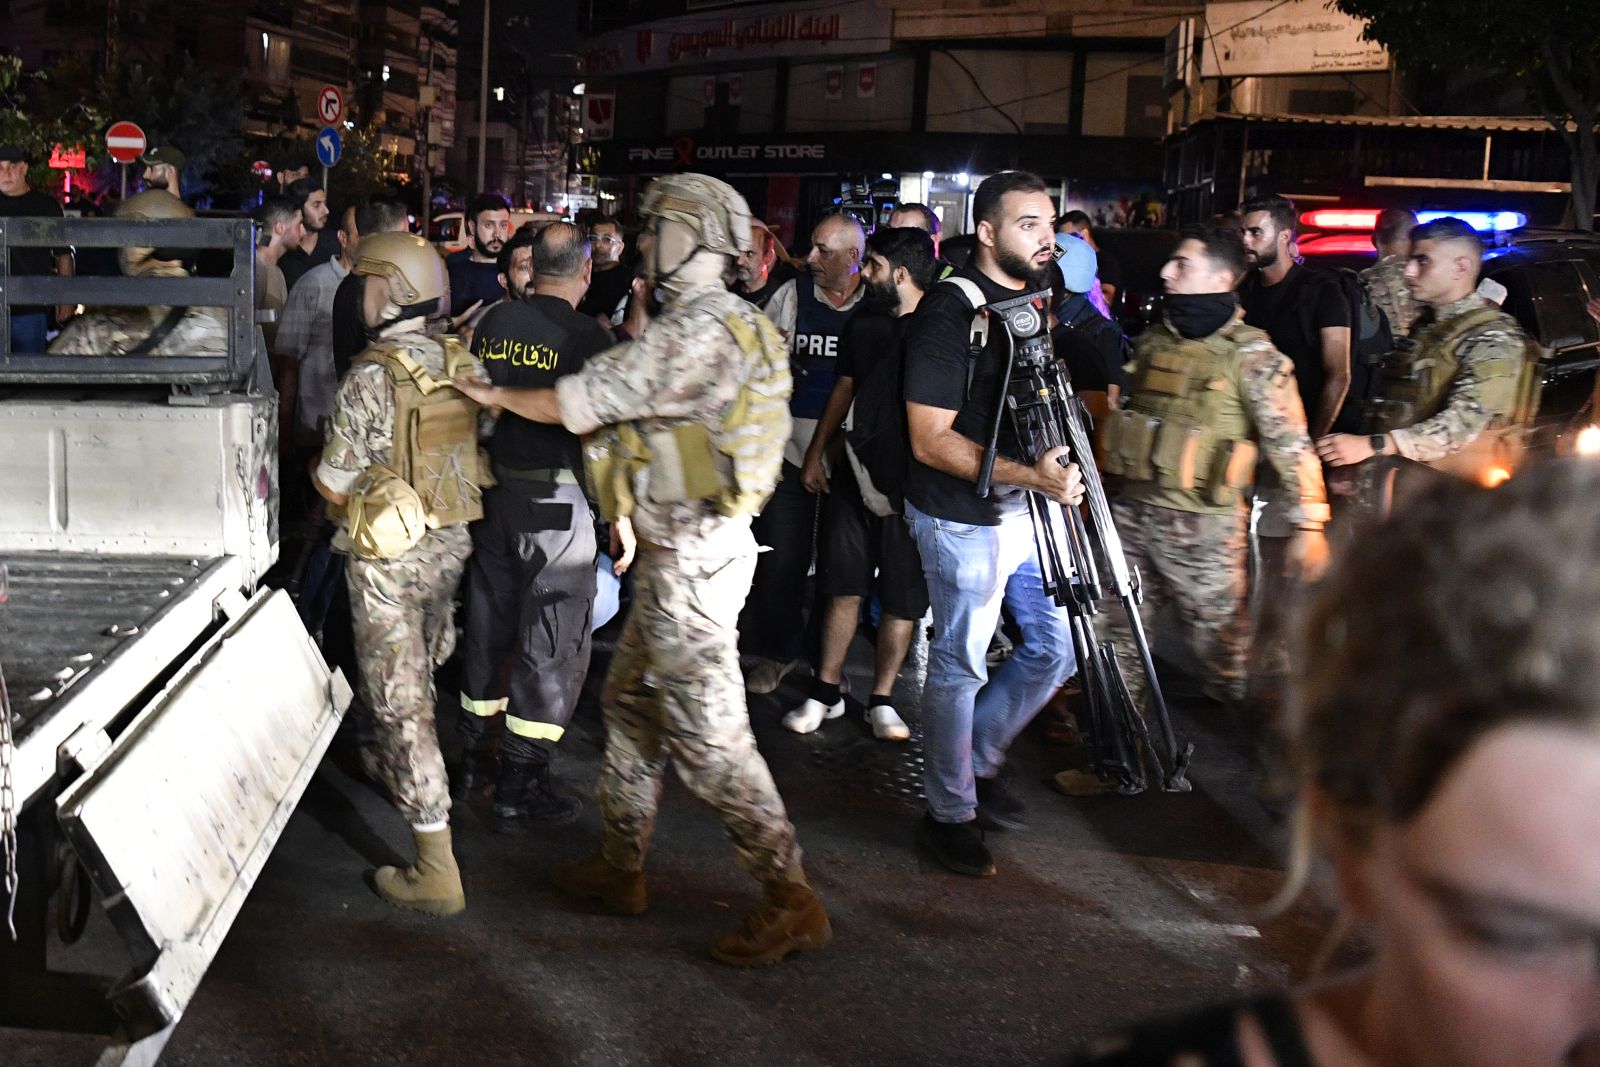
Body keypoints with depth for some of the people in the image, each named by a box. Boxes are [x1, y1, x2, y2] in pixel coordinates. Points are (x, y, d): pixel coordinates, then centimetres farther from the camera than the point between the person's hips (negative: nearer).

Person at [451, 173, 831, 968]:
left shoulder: (695, 330, -20)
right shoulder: (726, 323, 13)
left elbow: (572, 403, -13)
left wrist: (495, 394, 2)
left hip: (690, 558, -11)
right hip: (686, 549, 11)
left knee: (708, 732, -6)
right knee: (630, 702, 19)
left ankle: (790, 901, 2)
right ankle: (619, 868, 32)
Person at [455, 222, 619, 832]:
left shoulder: (494, 322, 1)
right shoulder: (588, 337, -14)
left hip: (493, 492, 6)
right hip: (558, 501, -6)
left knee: (488, 622, 18)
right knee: (553, 643, 3)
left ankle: (473, 758, 31)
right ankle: (520, 789, 6)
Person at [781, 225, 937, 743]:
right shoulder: (863, 322, 8)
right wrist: (816, 452, 17)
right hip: (854, 472, 5)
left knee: (902, 594, 4)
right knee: (843, 583, 8)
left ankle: (882, 700, 15)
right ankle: (825, 691, 18)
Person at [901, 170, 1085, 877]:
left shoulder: (1040, 301, 9)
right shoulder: (950, 310, -17)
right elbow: (930, 441, -21)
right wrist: (1029, 474, -27)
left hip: (1032, 506, 8)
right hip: (964, 518, -8)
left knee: (1057, 646, 13)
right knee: (961, 663, 3)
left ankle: (979, 758, 34)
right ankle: (950, 813, 20)